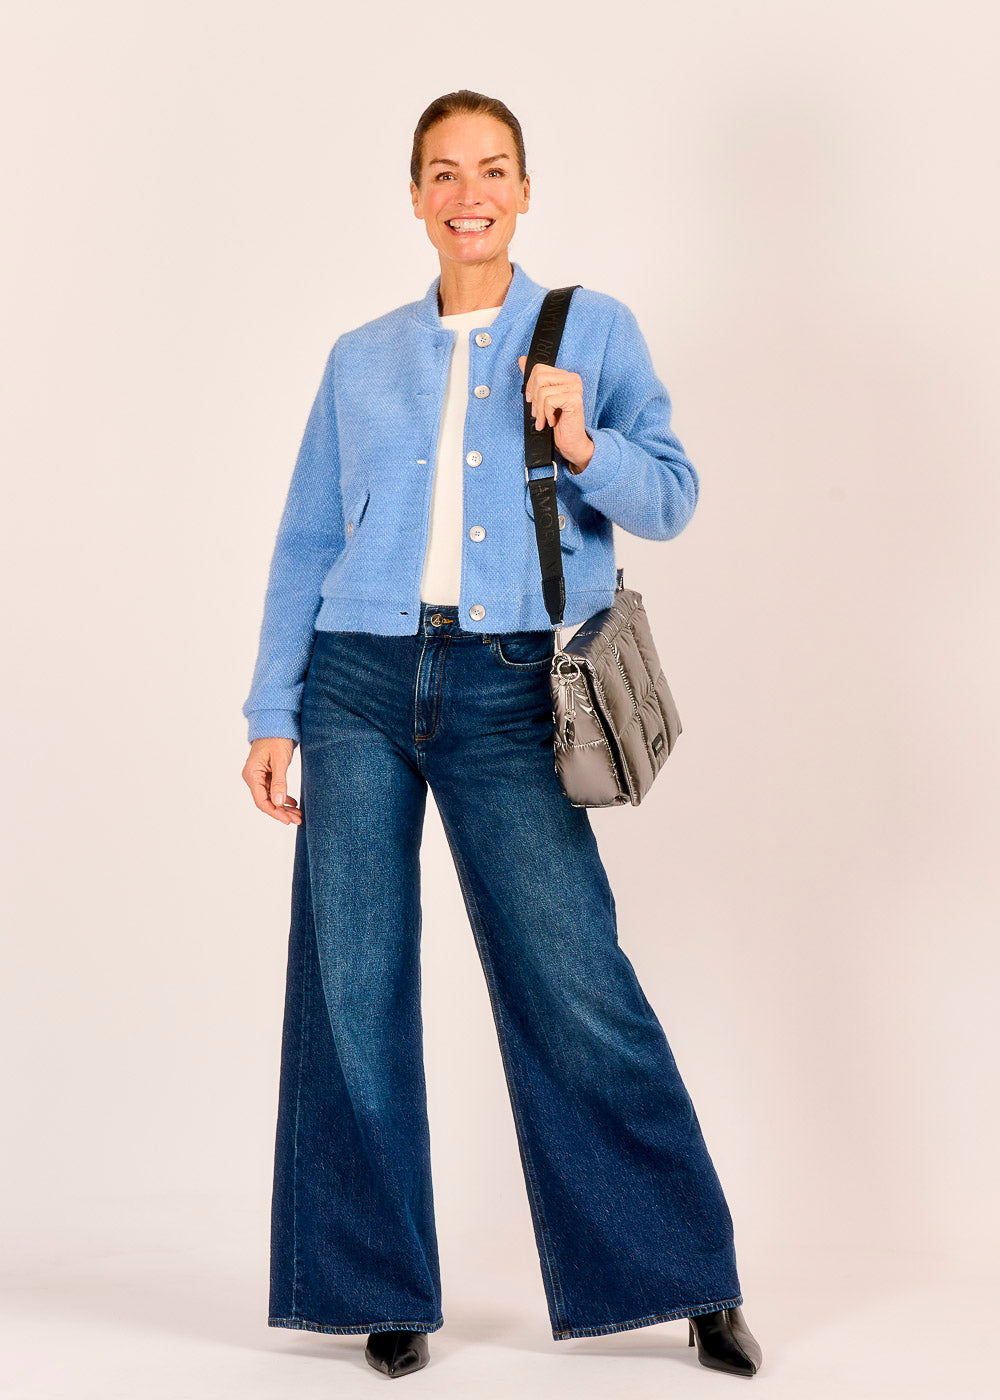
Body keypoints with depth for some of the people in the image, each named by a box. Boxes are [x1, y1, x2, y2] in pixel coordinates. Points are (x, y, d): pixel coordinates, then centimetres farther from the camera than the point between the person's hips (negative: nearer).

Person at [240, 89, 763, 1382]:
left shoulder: (593, 329, 9)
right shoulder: (360, 360, 15)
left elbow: (670, 499, 3)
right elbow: (305, 543, 15)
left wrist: (584, 448, -16)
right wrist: (272, 713, 9)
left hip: (509, 692, -2)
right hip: (362, 679, 3)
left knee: (575, 984, -6)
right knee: (351, 985, 2)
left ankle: (689, 1278, 9)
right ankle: (384, 1291, 16)